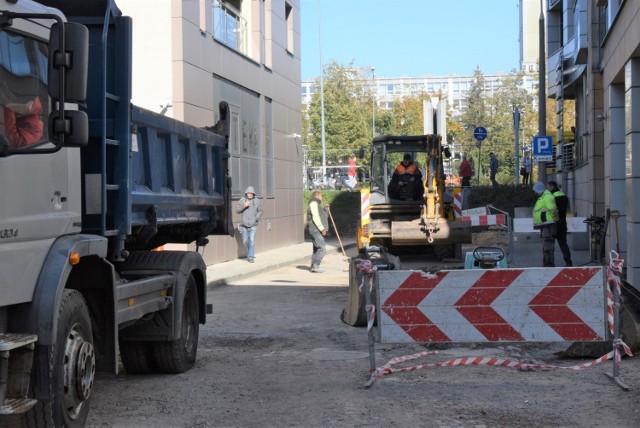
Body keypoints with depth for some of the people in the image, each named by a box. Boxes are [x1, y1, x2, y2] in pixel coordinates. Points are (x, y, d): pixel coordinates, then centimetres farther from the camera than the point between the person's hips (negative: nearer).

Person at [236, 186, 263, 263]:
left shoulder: (257, 201, 0)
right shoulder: (242, 200, 2)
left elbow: (260, 211, 8)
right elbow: (237, 210, 0)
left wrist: (256, 218, -7)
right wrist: (243, 206, -16)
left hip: (253, 225, -2)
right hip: (244, 225, 2)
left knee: (252, 240, -11)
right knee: (245, 241, 8)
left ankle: (251, 257, -7)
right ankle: (248, 254, 27)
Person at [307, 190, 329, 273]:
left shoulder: (317, 204, 24)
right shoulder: (313, 204, -9)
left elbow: (321, 216, 27)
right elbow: (315, 218, -18)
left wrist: (325, 210, 13)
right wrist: (322, 229, -19)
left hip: (318, 231, 11)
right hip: (315, 230, -11)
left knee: (317, 249, 12)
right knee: (322, 248, -16)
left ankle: (313, 267, 15)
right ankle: (315, 266, -17)